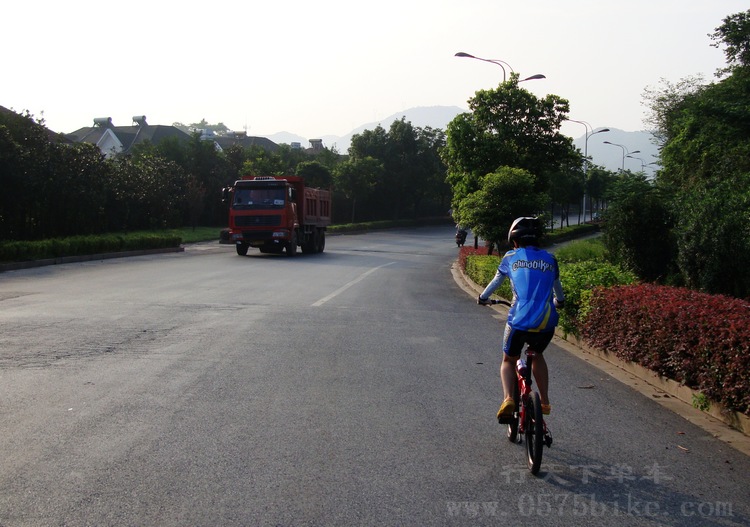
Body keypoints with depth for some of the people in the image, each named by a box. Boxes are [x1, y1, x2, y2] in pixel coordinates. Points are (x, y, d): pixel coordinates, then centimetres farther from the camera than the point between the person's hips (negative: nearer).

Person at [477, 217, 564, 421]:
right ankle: (545, 402, 27)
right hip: (547, 323, 3)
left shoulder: (511, 257, 8)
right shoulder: (549, 259, 14)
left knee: (508, 361, 19)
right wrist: (559, 301, 52)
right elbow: (557, 287, 31)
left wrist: (482, 298, 40)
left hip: (520, 321, -2)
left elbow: (496, 281, 22)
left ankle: (508, 398, -5)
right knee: (537, 355, 31)